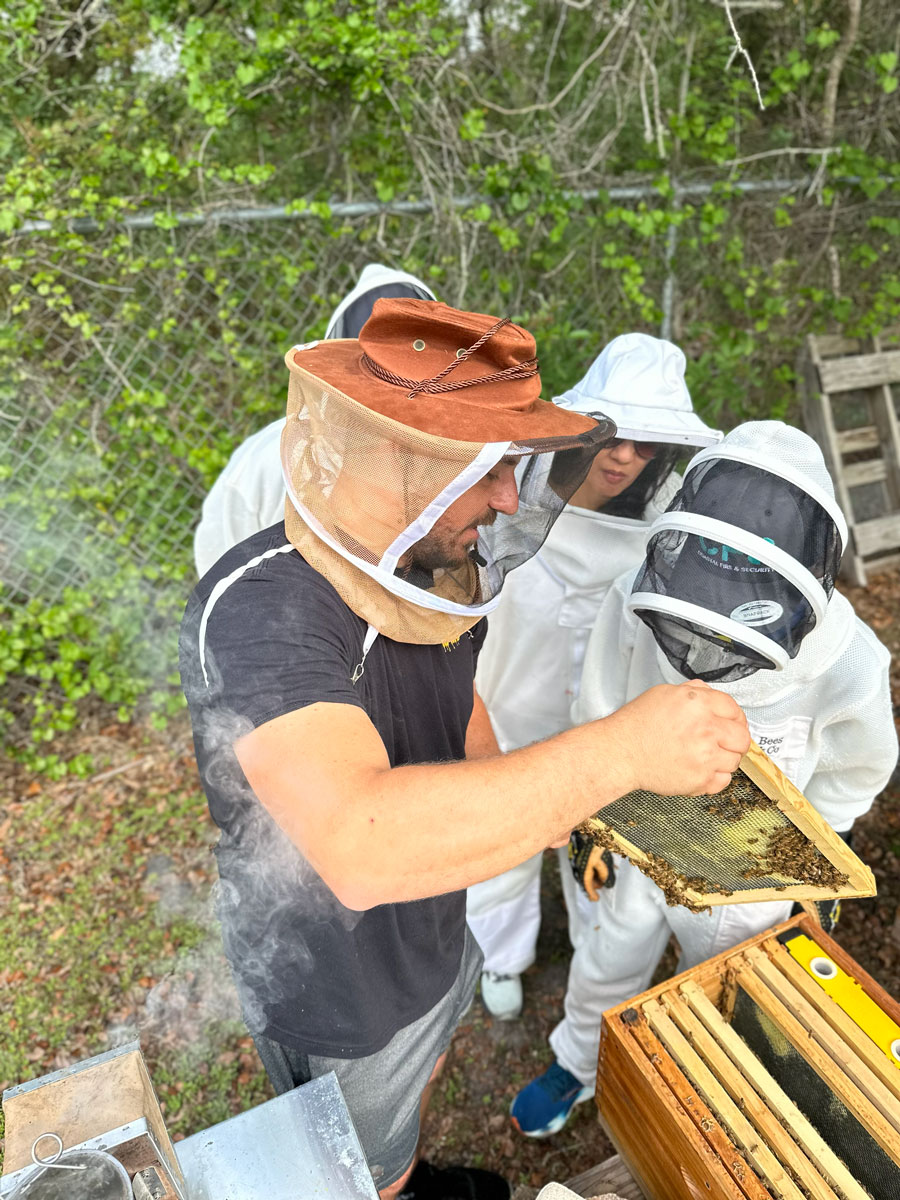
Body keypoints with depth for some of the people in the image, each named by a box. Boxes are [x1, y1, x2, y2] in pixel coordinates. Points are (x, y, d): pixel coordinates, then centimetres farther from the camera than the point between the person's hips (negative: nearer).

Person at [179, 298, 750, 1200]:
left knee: (417, 1084, 37)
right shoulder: (257, 610, -39)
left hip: (434, 934, 7)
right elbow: (362, 849, -53)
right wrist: (620, 751, -50)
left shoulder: (434, 563, -12)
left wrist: (520, 792, -7)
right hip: (338, 995, -7)